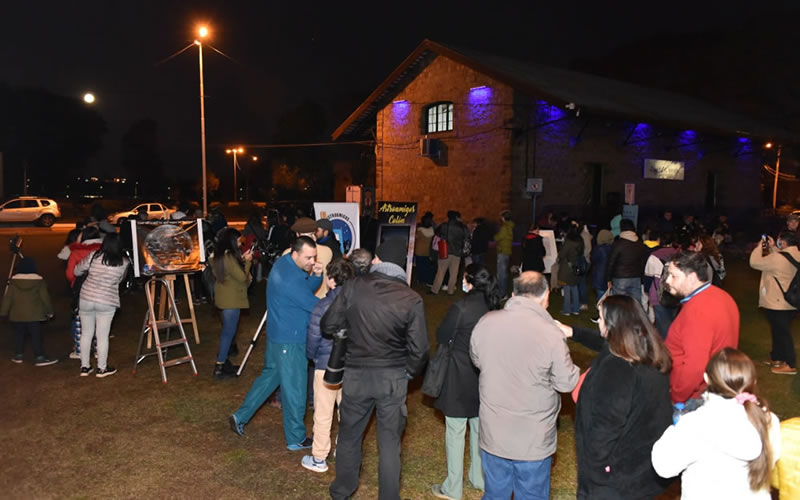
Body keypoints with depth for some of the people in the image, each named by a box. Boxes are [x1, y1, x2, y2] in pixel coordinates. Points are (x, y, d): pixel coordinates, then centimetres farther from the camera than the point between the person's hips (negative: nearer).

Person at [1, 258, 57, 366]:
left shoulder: (14, 280, 0)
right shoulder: (39, 280, -6)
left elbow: (7, 298, 2)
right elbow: (45, 297, -2)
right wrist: (49, 311, 8)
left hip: (17, 314, 2)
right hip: (34, 314, -2)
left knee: (19, 335, 15)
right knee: (36, 335, -2)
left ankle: (18, 355, 21)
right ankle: (39, 357, -5)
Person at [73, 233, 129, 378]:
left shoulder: (94, 256, -5)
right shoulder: (124, 262, -6)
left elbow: (77, 271, 6)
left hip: (86, 299, 2)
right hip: (107, 302, -2)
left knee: (86, 333, 14)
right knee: (102, 336, 6)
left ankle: (85, 367, 23)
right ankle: (102, 368, 14)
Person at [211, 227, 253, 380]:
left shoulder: (219, 256, 7)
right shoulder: (229, 257, -22)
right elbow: (242, 277, -18)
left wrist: (242, 260, 6)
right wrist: (247, 261, -7)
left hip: (224, 298, 10)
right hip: (231, 299, -10)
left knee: (227, 330, 18)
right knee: (229, 332, -3)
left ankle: (223, 361, 27)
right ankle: (219, 368, 1)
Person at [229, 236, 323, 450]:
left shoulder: (285, 262, 1)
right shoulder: (289, 279, -29)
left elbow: (306, 290, 9)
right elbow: (314, 305, -24)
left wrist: (317, 276, -11)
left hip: (280, 335, 9)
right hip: (290, 340, -9)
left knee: (270, 376, 23)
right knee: (294, 389, 5)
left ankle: (240, 417, 34)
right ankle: (296, 439, 21)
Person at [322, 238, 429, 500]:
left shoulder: (353, 287, -10)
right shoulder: (412, 299, -12)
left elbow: (328, 326, -3)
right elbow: (419, 350, -11)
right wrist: (409, 372, 9)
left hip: (356, 374, 2)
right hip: (393, 378, -1)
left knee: (349, 434, 22)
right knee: (389, 442, 13)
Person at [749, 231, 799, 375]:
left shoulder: (777, 258, -24)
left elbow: (755, 262, -15)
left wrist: (759, 247, -2)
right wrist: (773, 248, 12)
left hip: (777, 303, -8)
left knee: (782, 332, 2)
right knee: (779, 330, 20)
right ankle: (776, 358, 32)